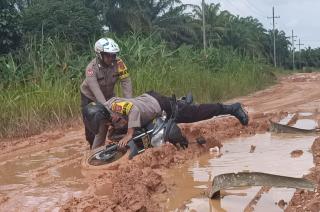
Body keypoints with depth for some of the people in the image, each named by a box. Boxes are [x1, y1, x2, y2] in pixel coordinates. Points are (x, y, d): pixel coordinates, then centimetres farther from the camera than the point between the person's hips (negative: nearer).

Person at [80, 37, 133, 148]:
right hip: (90, 96, -3)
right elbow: (95, 89, -41)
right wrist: (105, 105, -54)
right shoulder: (91, 68, -31)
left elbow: (126, 81, -28)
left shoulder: (118, 63, -23)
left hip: (108, 95, 3)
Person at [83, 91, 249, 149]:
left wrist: (130, 133, -45)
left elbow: (133, 108, -46)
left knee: (196, 114, -1)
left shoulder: (114, 106, -32)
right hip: (148, 99, 8)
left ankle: (232, 109, 8)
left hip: (160, 105, -8)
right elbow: (100, 137, 7)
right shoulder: (102, 115, -5)